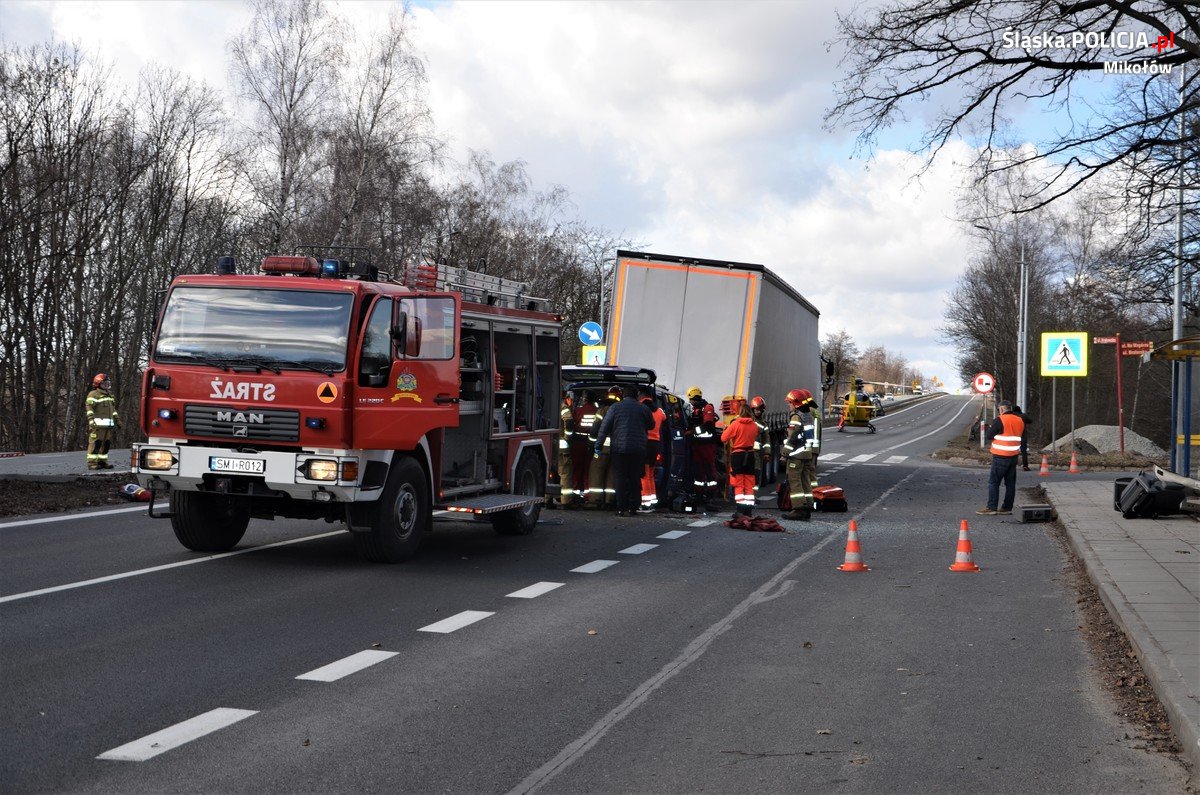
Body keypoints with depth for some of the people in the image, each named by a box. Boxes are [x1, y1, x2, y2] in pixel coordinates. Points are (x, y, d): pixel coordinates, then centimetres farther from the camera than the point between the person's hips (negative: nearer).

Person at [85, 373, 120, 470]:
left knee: (106, 443, 8)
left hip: (109, 425, 8)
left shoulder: (110, 395, 22)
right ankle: (92, 463, -10)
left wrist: (117, 420, 26)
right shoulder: (93, 394, -4)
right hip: (98, 424, -8)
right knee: (95, 443, -10)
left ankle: (102, 462, 16)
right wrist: (91, 420, -21)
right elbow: (89, 408, -12)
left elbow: (113, 409, 30)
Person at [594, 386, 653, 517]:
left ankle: (621, 508, -2)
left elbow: (604, 428, -3)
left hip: (619, 449, -1)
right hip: (638, 450, 1)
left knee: (620, 480, 2)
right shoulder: (643, 408, 6)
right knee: (635, 479, 8)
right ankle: (633, 508, 8)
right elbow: (651, 425, 21)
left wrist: (598, 447, -1)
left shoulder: (615, 407, 0)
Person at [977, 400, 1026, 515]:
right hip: (1014, 456, 7)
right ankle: (1007, 507, 13)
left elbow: (988, 437, -9)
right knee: (1010, 483, 10)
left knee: (993, 482, -3)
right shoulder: (1020, 421, 9)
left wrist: (990, 428, 9)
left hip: (1000, 457, -7)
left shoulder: (999, 420, -13)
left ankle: (991, 508, -6)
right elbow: (1022, 437, 19)